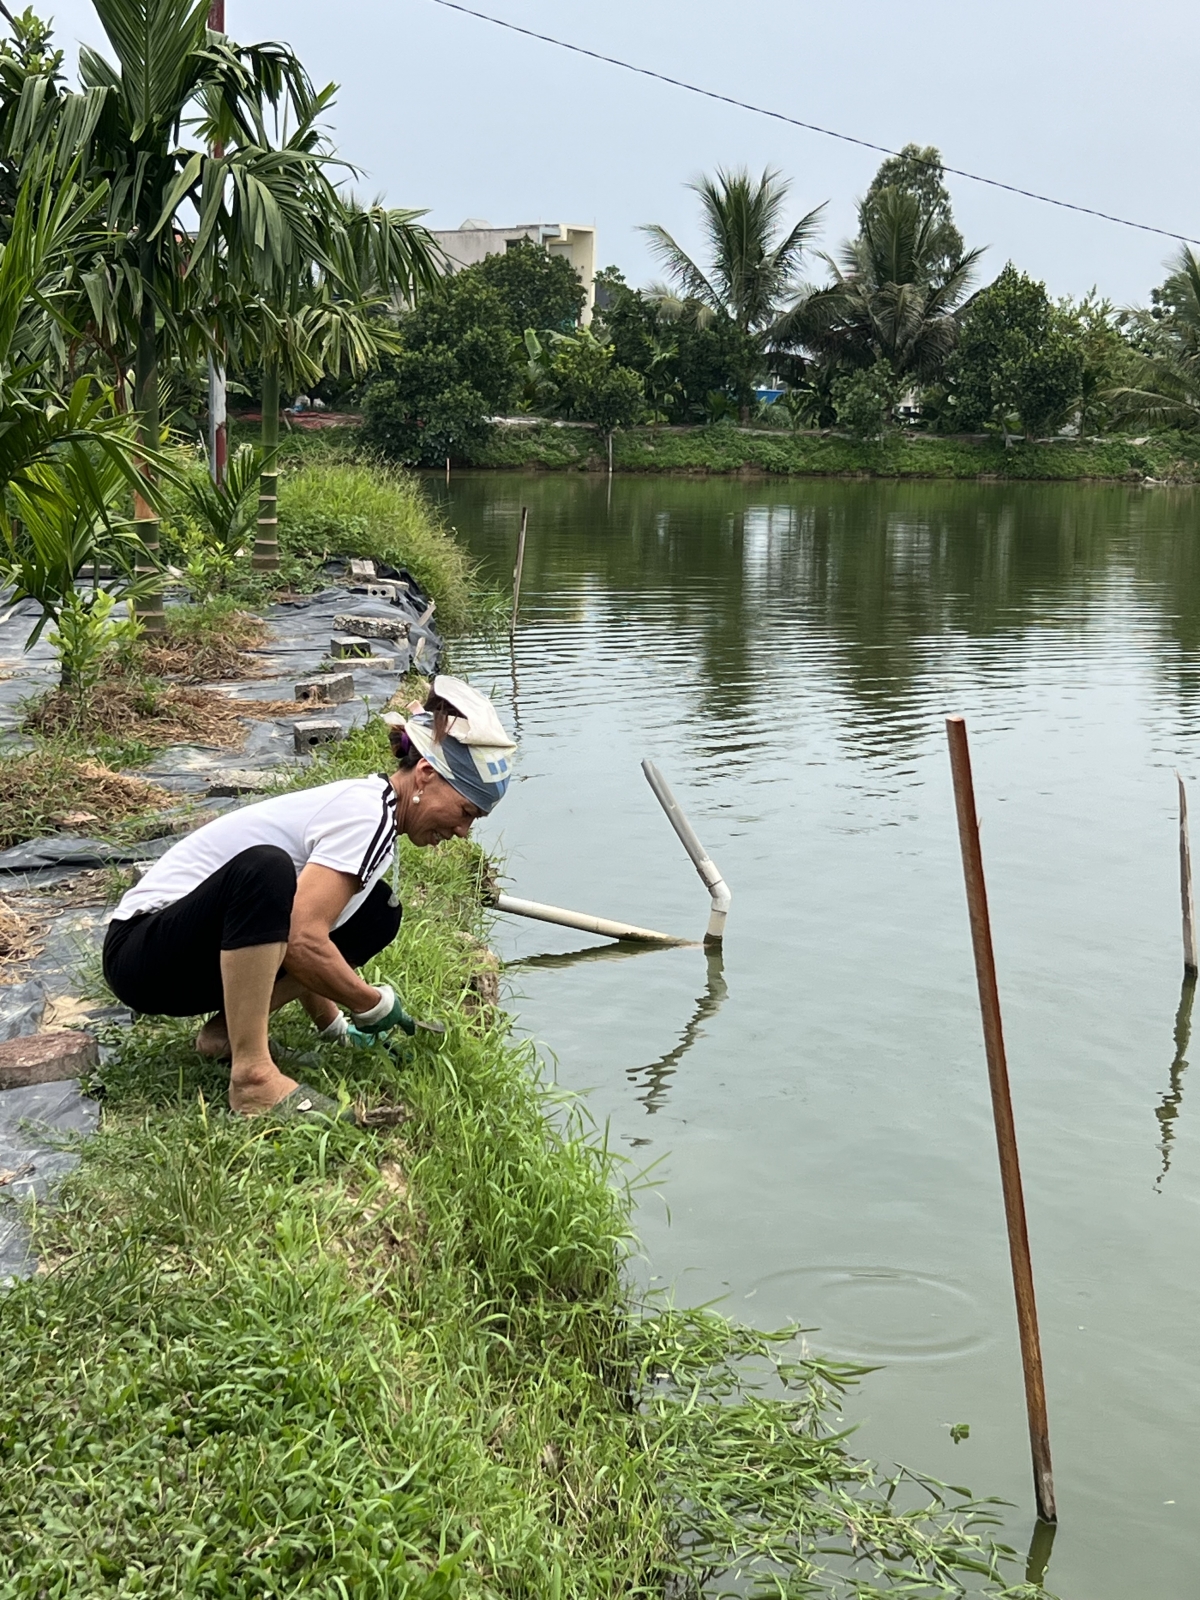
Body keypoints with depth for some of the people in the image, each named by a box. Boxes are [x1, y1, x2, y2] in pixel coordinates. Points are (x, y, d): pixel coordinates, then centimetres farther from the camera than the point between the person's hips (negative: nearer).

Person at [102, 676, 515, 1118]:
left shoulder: (369, 807, 9)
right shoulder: (367, 815, -20)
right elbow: (304, 945, -28)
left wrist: (336, 1027, 10)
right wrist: (374, 1004, -15)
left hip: (209, 951, 9)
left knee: (376, 915, 4)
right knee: (264, 867, -37)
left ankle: (230, 1028, 1)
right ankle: (252, 1077, -32)